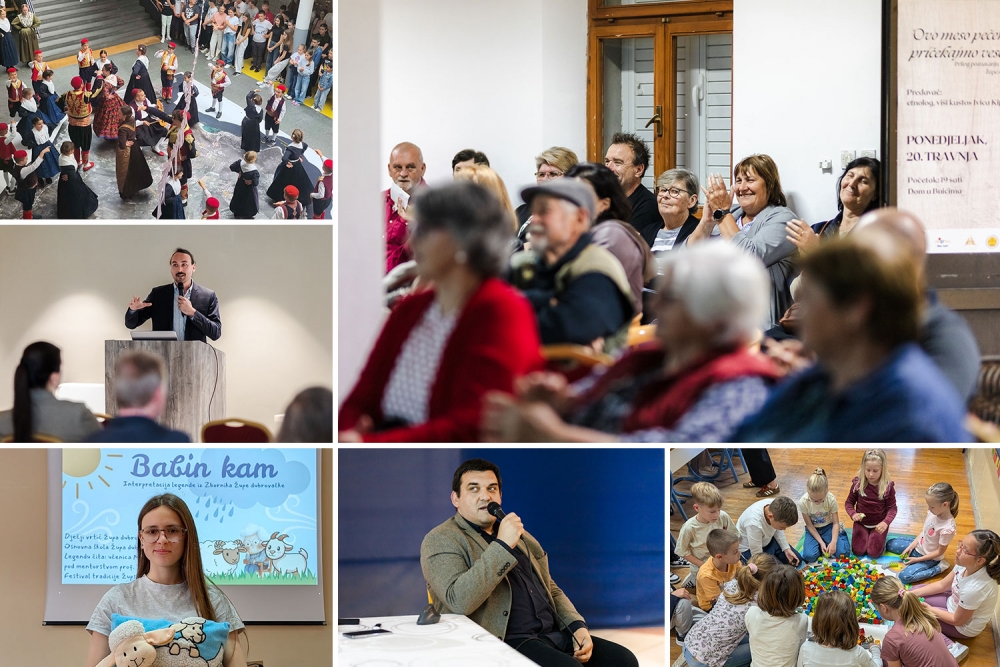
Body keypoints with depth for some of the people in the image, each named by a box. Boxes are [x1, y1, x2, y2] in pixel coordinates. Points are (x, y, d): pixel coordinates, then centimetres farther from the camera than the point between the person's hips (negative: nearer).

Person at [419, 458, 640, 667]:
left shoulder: (521, 536, 22)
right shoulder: (440, 540, -2)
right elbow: (459, 601, -20)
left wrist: (578, 626, 7)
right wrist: (502, 546, -18)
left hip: (554, 634, 7)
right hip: (505, 642, -7)